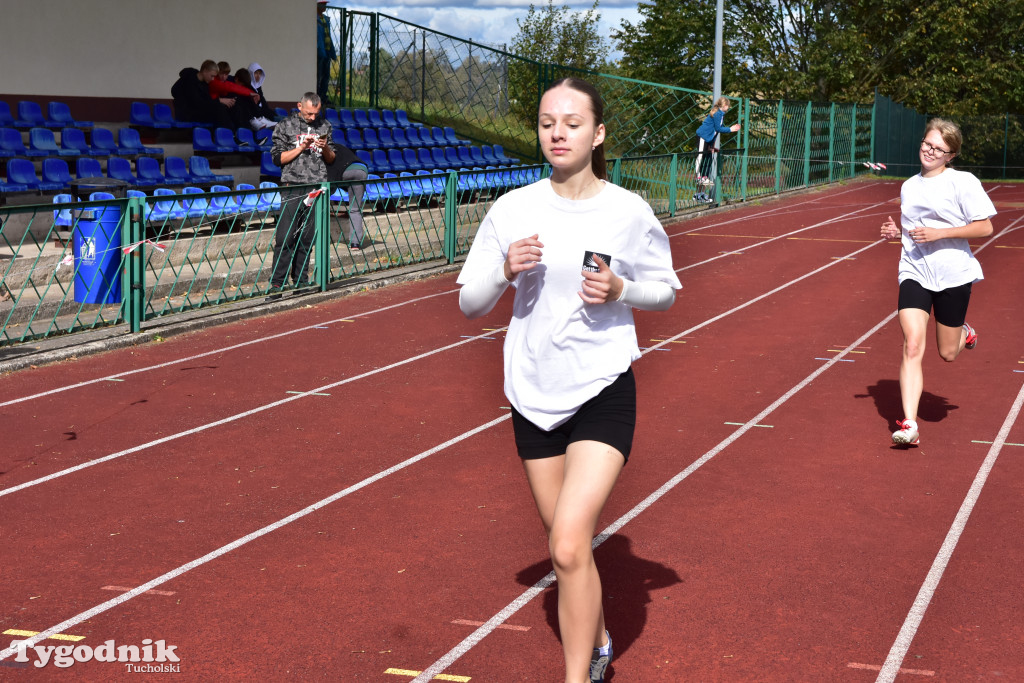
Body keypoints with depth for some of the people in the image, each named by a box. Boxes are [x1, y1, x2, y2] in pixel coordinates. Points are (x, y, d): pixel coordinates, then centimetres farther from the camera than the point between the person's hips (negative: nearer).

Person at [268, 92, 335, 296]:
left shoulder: (324, 126, 13)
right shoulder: (285, 126, 2)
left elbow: (331, 160, 17)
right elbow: (278, 158, -2)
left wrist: (325, 148, -4)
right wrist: (302, 147, -11)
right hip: (293, 188, -3)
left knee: (307, 238, 6)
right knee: (286, 238, -8)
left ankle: (301, 279, 14)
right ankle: (277, 282, -5)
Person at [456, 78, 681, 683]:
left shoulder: (629, 212, -7)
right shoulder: (512, 209, -1)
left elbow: (665, 290, 7)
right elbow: (470, 303, 3)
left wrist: (619, 289, -13)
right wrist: (505, 269, -17)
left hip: (604, 391, -3)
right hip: (533, 394, 4)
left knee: (569, 547, -17)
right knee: (567, 546, 15)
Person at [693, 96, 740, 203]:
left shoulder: (720, 114, 13)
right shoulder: (717, 114, -17)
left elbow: (720, 127, 17)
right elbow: (718, 128, -16)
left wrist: (731, 128, 11)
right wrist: (730, 129, -11)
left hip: (709, 137, 10)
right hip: (703, 135, -10)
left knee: (709, 158, 7)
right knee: (701, 157, -10)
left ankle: (705, 177, 9)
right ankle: (699, 177, -11)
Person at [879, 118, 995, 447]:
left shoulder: (963, 182, -7)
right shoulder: (909, 186, 11)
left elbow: (985, 227, -10)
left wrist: (938, 234, -18)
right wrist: (896, 232, 2)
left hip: (953, 274, -3)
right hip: (914, 273, 3)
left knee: (947, 354, 8)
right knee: (912, 347, -14)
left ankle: (964, 332, 46)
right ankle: (909, 425, -17)